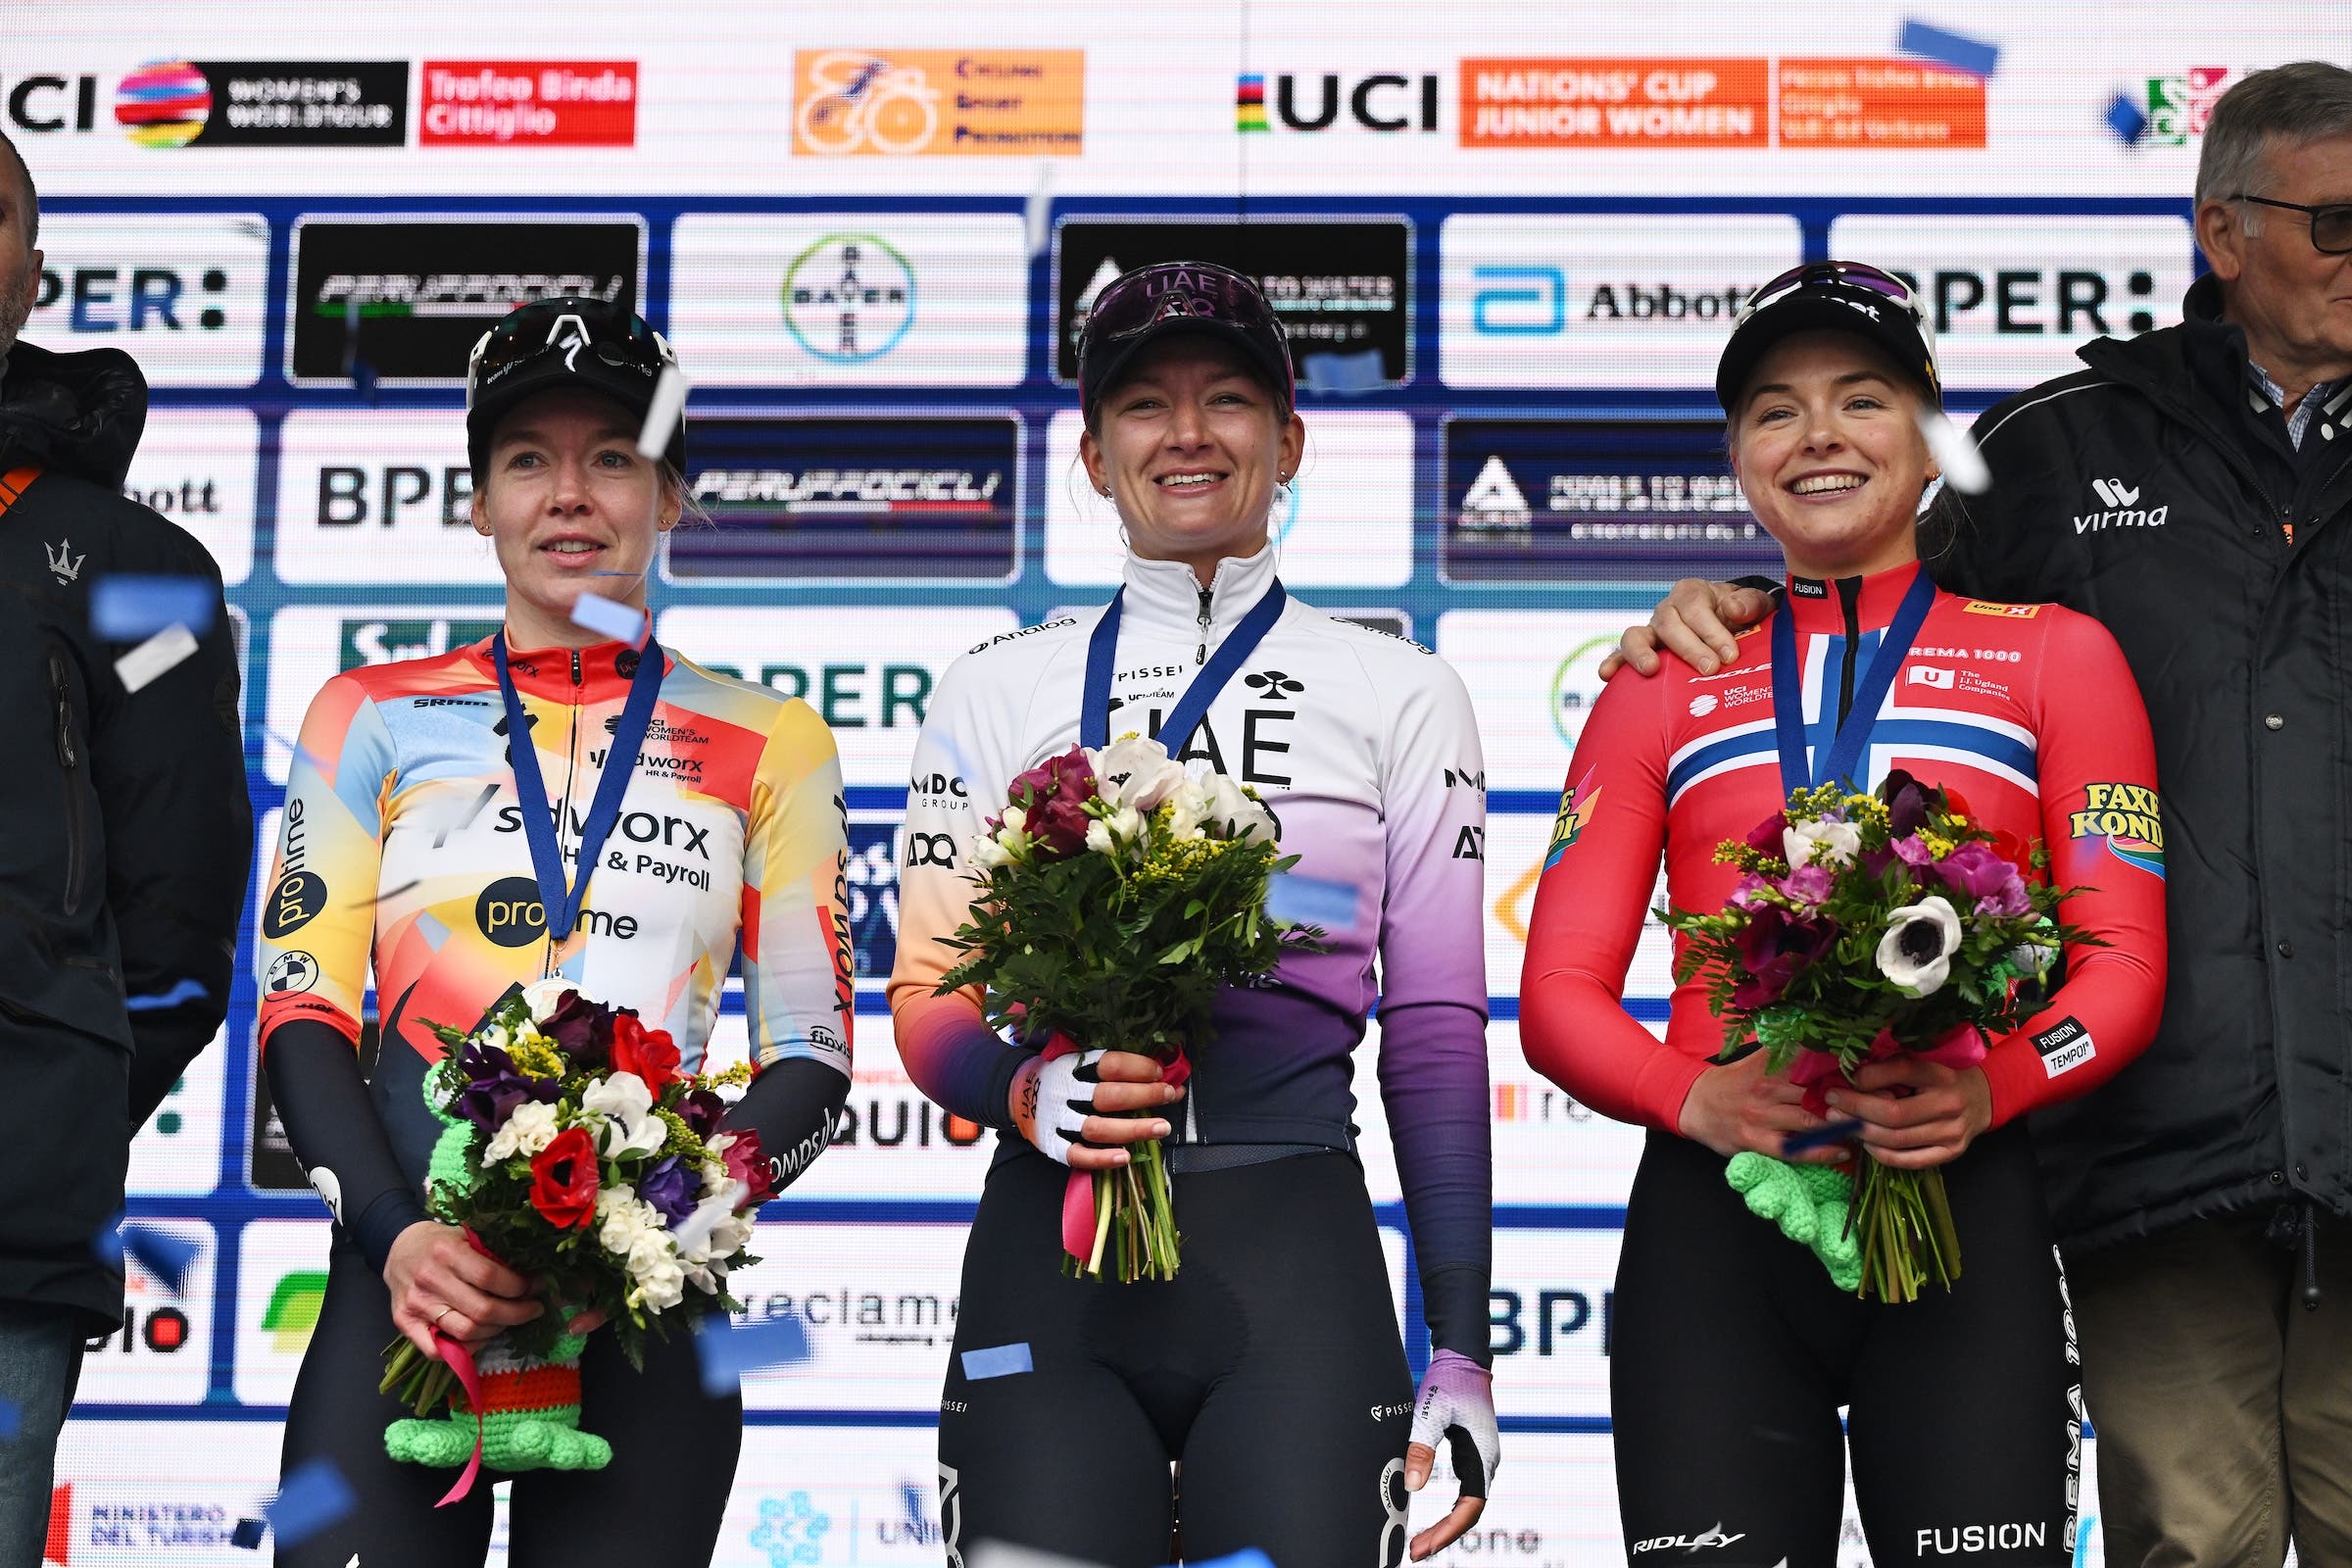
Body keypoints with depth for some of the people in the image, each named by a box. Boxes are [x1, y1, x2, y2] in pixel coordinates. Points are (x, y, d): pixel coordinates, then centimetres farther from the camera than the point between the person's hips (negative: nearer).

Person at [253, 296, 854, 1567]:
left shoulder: (769, 747, 9)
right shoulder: (372, 718, 12)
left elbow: (809, 1057, 5)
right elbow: (299, 1010, 5)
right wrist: (394, 1237, -12)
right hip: (404, 1285, 0)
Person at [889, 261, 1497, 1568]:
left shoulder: (1400, 693, 9)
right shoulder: (998, 689, 12)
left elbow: (1438, 1032, 7)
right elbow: (927, 1000, 11)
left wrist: (1459, 1356, 1)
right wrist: (1022, 1094, -13)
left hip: (1293, 1248, -1)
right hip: (1048, 1245, 1)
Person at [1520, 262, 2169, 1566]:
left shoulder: (2053, 654, 12)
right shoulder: (1663, 686, 15)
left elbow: (2123, 965, 5)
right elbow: (1559, 992, 9)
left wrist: (1990, 1089, -15)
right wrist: (1695, 1097, -12)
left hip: (1962, 1203, -1)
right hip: (1713, 1215, 1)